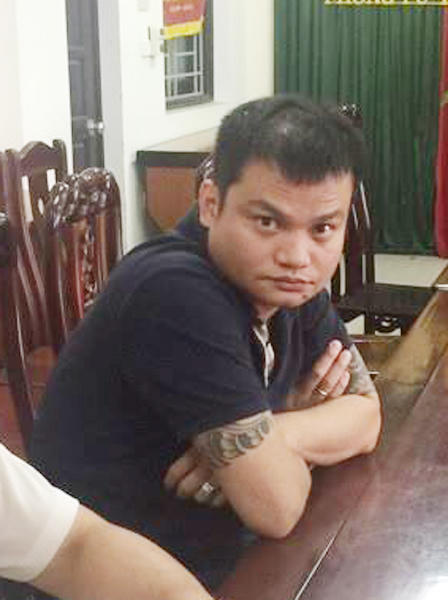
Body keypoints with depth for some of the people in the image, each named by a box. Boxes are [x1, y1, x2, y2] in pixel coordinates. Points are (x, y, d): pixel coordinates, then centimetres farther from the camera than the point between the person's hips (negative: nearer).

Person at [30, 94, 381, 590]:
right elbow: (277, 507, -25)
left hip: (230, 555, 7)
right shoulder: (177, 291, -26)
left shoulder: (287, 282, -1)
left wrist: (270, 436, -15)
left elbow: (365, 416, 2)